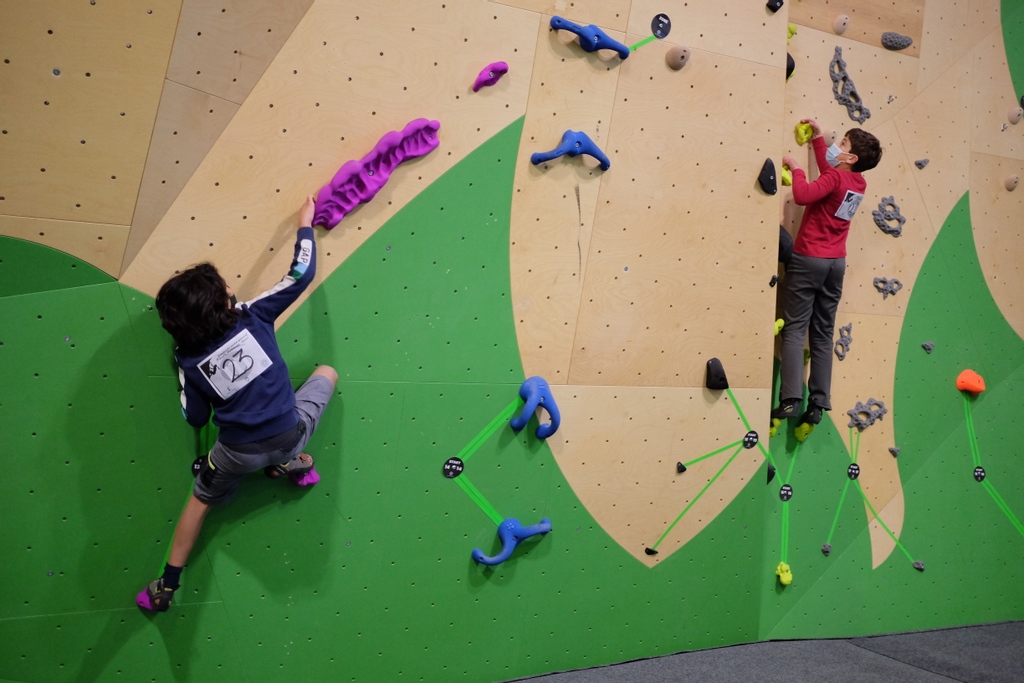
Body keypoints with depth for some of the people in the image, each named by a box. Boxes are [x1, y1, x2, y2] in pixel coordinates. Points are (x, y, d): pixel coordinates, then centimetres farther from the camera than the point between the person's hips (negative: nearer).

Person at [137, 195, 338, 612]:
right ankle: (291, 463, 15)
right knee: (327, 373, 23)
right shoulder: (254, 317, -10)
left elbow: (195, 418, 5)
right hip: (289, 435, -1)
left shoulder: (189, 360, -5)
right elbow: (302, 274, -5)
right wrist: (305, 224, 9)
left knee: (199, 502, 29)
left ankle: (167, 586, 34)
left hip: (239, 453, 1)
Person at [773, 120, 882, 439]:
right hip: (836, 263, 7)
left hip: (808, 259, -7)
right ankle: (817, 406, 5)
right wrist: (817, 136, 31)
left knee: (795, 329, -6)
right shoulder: (859, 184, 11)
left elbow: (803, 195, -27)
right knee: (823, 335, 7)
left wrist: (795, 167, -10)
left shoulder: (836, 178, -11)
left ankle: (790, 399, -16)